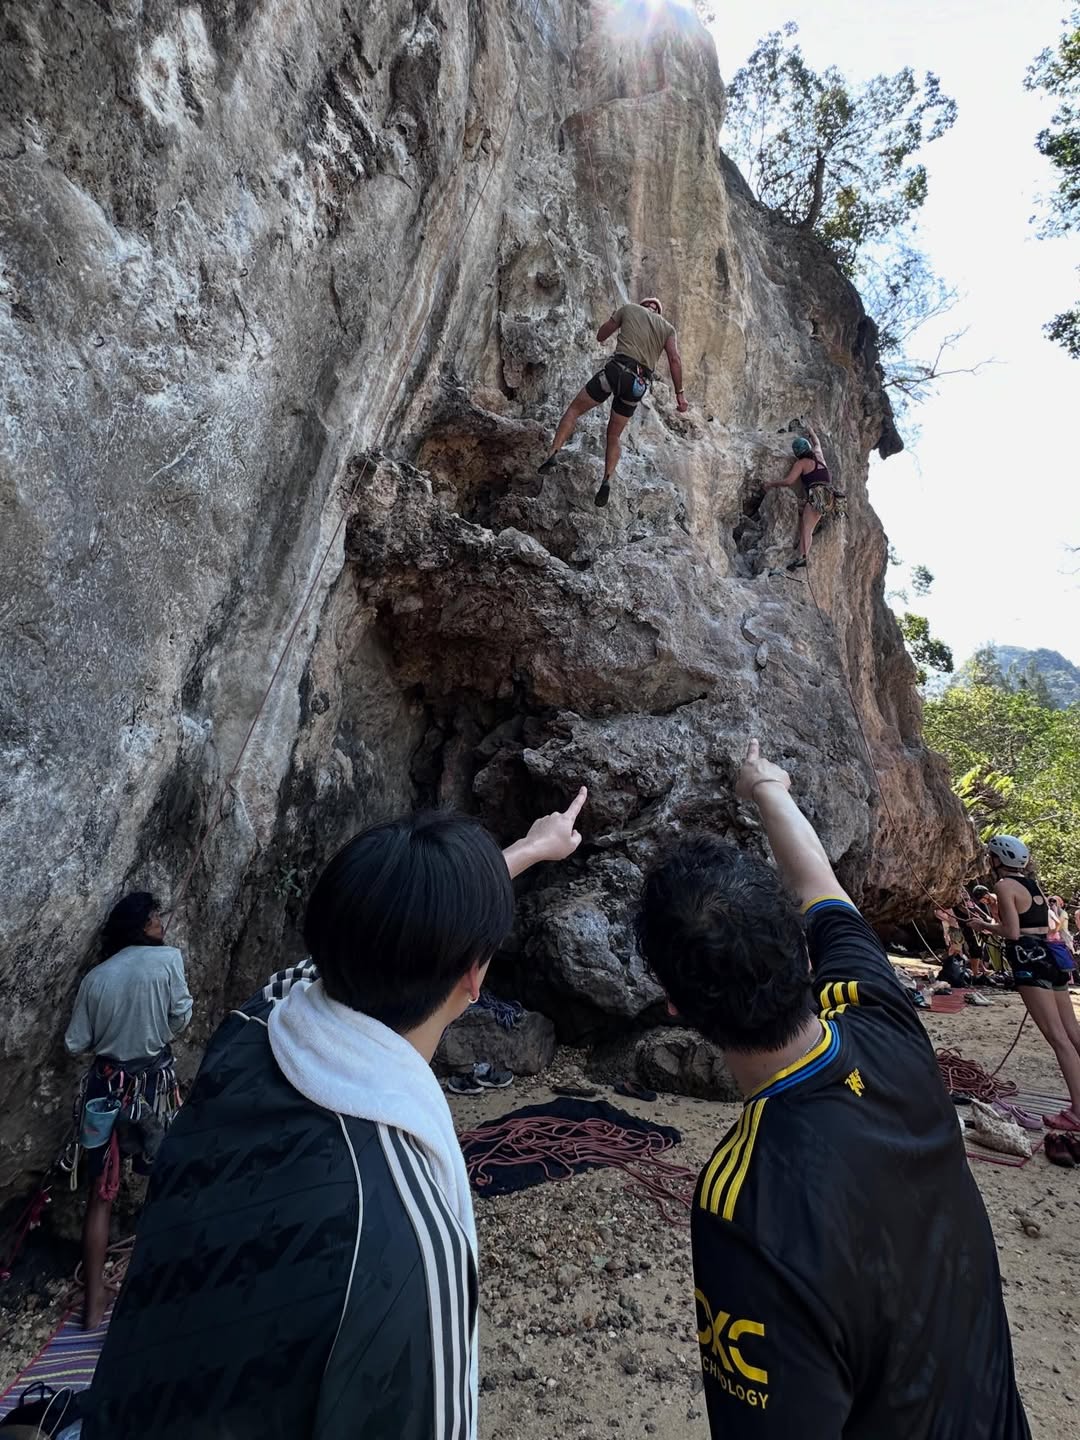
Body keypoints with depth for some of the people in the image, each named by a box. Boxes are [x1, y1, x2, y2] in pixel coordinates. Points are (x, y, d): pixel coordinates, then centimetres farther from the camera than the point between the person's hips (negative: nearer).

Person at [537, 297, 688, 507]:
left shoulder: (629, 309, 17)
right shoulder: (668, 328, 20)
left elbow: (601, 335, 23)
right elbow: (675, 359, 4)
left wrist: (603, 339, 45)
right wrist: (679, 393, 2)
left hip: (617, 369, -3)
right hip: (639, 385, 3)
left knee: (575, 409, 12)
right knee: (614, 435, 17)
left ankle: (553, 453, -5)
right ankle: (607, 480, -1)